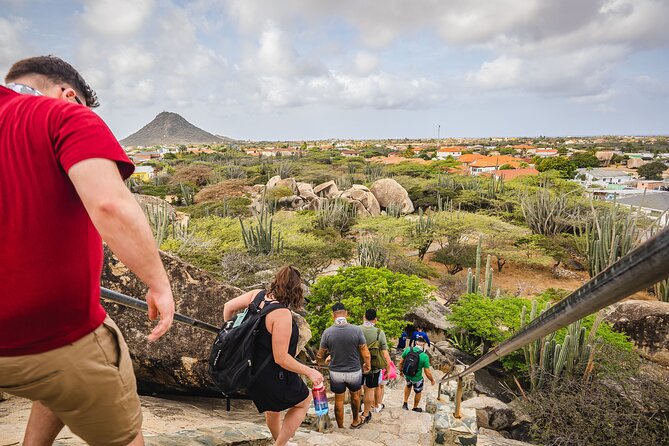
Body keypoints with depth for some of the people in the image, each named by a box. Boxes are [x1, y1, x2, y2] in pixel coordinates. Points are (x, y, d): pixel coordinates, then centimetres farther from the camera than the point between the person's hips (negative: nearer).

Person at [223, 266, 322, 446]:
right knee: (304, 401, 20)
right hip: (272, 376, -8)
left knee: (273, 408, 33)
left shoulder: (257, 295, -9)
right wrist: (309, 372, -16)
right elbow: (281, 358, -28)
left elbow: (228, 307, 5)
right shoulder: (282, 314, -32)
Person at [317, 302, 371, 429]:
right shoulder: (357, 330, -18)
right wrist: (367, 365, 9)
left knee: (339, 400, 17)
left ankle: (341, 428, 31)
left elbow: (320, 355, -4)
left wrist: (320, 362, 19)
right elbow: (366, 354, -12)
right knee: (355, 396, 25)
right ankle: (355, 421, 44)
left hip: (336, 373, 0)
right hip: (354, 371, 0)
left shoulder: (327, 332, -15)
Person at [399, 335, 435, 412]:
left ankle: (405, 403, 43)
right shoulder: (425, 356, -26)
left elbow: (401, 363, -6)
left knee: (408, 385, 36)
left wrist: (401, 371, 14)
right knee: (418, 392, 26)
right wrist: (432, 380, 1)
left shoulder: (408, 350, -18)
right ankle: (415, 408, 47)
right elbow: (427, 372, -19)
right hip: (417, 378, -3)